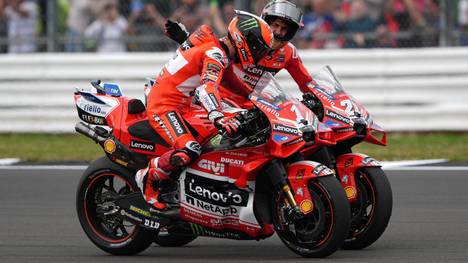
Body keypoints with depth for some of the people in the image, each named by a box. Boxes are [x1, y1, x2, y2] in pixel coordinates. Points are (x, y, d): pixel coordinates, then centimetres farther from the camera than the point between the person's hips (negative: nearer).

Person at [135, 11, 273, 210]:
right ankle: (148, 177, -10)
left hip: (181, 107, 11)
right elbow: (208, 86, -39)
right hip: (163, 105, -11)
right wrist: (217, 116, -53)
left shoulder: (222, 52, 12)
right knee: (189, 151, -29)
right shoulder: (216, 54, -20)